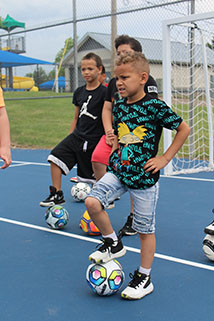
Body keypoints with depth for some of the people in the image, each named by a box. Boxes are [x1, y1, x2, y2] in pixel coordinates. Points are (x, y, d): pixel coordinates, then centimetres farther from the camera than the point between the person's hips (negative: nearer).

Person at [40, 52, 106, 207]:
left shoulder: (104, 92, -9)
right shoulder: (79, 92, 9)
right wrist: (70, 137, 18)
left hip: (94, 141, -5)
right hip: (77, 136, 6)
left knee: (95, 178, 4)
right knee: (55, 157, -12)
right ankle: (58, 195, -2)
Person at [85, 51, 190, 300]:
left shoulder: (155, 107, -14)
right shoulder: (118, 104, 4)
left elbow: (184, 129, -4)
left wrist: (165, 158, -7)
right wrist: (115, 150, 9)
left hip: (144, 177, -5)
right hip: (118, 170, 5)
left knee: (145, 230, 6)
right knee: (92, 202, -16)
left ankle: (144, 278, 25)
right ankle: (113, 243, 10)